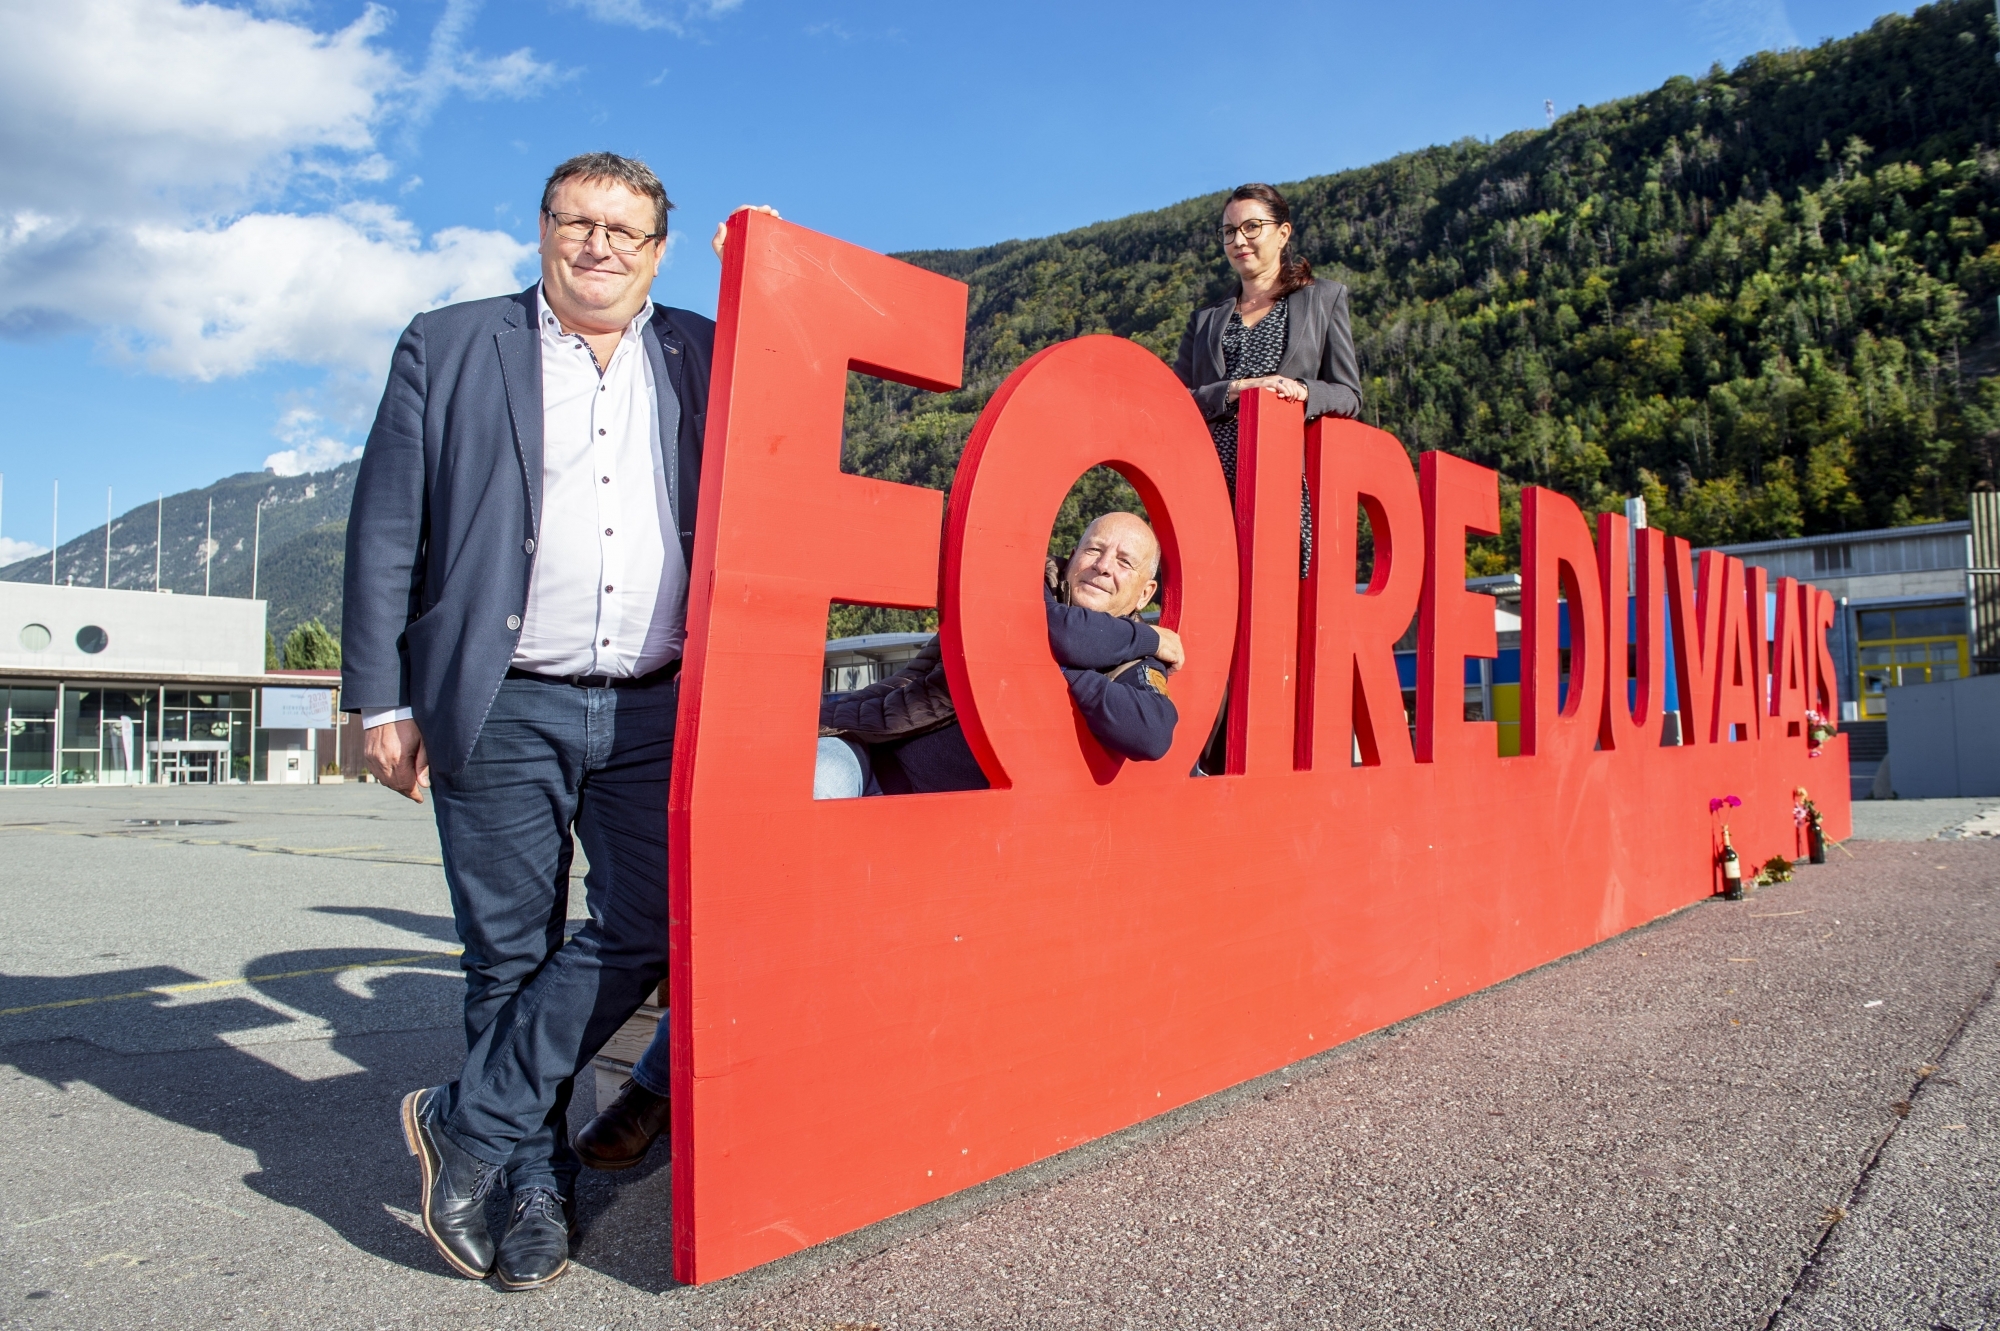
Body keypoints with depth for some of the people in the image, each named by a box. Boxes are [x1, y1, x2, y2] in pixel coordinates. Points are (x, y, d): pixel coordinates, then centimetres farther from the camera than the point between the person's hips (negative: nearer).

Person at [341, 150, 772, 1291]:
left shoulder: (708, 356, 13)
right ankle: (536, 1181, 24)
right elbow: (385, 534, 3)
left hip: (658, 710, 2)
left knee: (651, 928, -4)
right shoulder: (448, 347, 7)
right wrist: (382, 701, -1)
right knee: (512, 958, 7)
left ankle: (469, 1123, 14)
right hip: (504, 712, -1)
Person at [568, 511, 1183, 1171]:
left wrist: (1056, 673, -11)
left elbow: (1152, 735, -11)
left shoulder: (1135, 669, 12)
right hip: (863, 753, -1)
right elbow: (1046, 629, -15)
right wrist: (1145, 639, -1)